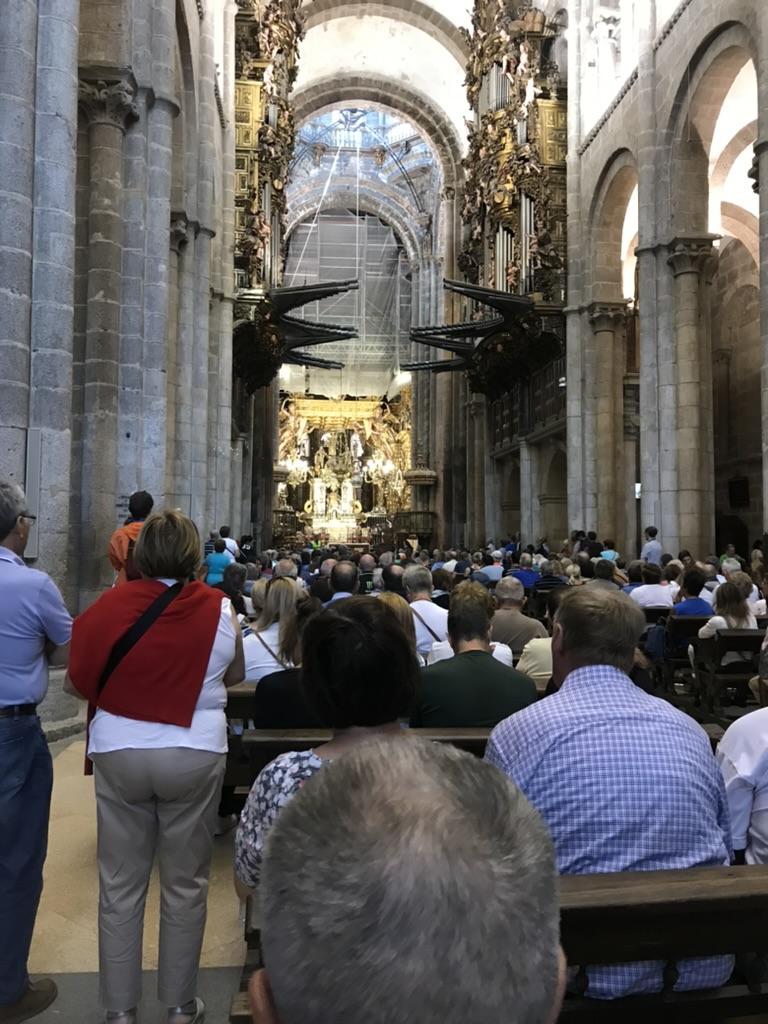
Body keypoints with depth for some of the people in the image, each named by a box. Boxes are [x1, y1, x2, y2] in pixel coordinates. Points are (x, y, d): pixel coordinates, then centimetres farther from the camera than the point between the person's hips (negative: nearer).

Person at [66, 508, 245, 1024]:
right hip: (194, 755, 0)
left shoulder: (111, 604, -8)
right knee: (185, 884, 14)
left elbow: (81, 679, 2)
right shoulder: (219, 608, -9)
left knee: (121, 885, 14)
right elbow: (234, 676, 5)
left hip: (118, 753, 1)